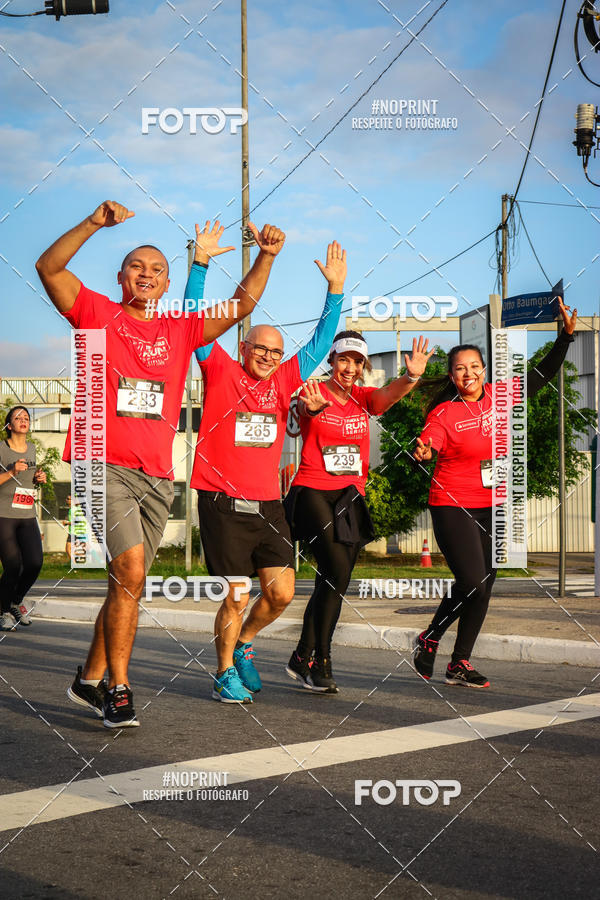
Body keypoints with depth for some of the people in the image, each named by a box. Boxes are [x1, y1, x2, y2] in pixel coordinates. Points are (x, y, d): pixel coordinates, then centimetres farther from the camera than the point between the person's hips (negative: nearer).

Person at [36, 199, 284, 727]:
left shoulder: (181, 331, 16)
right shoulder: (98, 314, 7)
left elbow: (241, 306, 16)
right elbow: (49, 267, -5)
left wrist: (266, 258, 4)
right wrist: (94, 224, -15)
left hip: (157, 475, 5)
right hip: (105, 464, -5)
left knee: (129, 582, 9)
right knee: (131, 569, -19)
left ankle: (90, 679, 23)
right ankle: (118, 688, -9)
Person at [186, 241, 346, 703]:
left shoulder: (284, 381, 12)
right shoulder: (221, 372, 1)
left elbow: (320, 342, 16)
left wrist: (335, 289, 11)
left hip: (268, 505, 5)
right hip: (224, 504, -5)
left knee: (281, 593, 2)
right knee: (236, 596, -1)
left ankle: (242, 645, 29)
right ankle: (225, 674, 18)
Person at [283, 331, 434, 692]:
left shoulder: (364, 398, 7)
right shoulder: (314, 393, -3)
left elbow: (390, 394, -14)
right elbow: (305, 408, -27)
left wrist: (412, 376, -36)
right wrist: (314, 406, -52)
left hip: (351, 498, 6)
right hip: (313, 492, -5)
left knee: (334, 582, 6)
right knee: (338, 572, -19)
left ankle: (303, 658, 19)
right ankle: (321, 662, -11)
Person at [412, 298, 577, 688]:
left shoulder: (497, 396, 4)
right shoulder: (444, 413, -12)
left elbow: (542, 376, 13)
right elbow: (427, 444, -26)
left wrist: (566, 336, 7)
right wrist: (423, 451, -49)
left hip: (492, 507, 6)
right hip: (453, 506, -6)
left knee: (483, 586, 8)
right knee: (472, 583, -14)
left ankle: (460, 664, 19)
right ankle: (428, 639, 12)